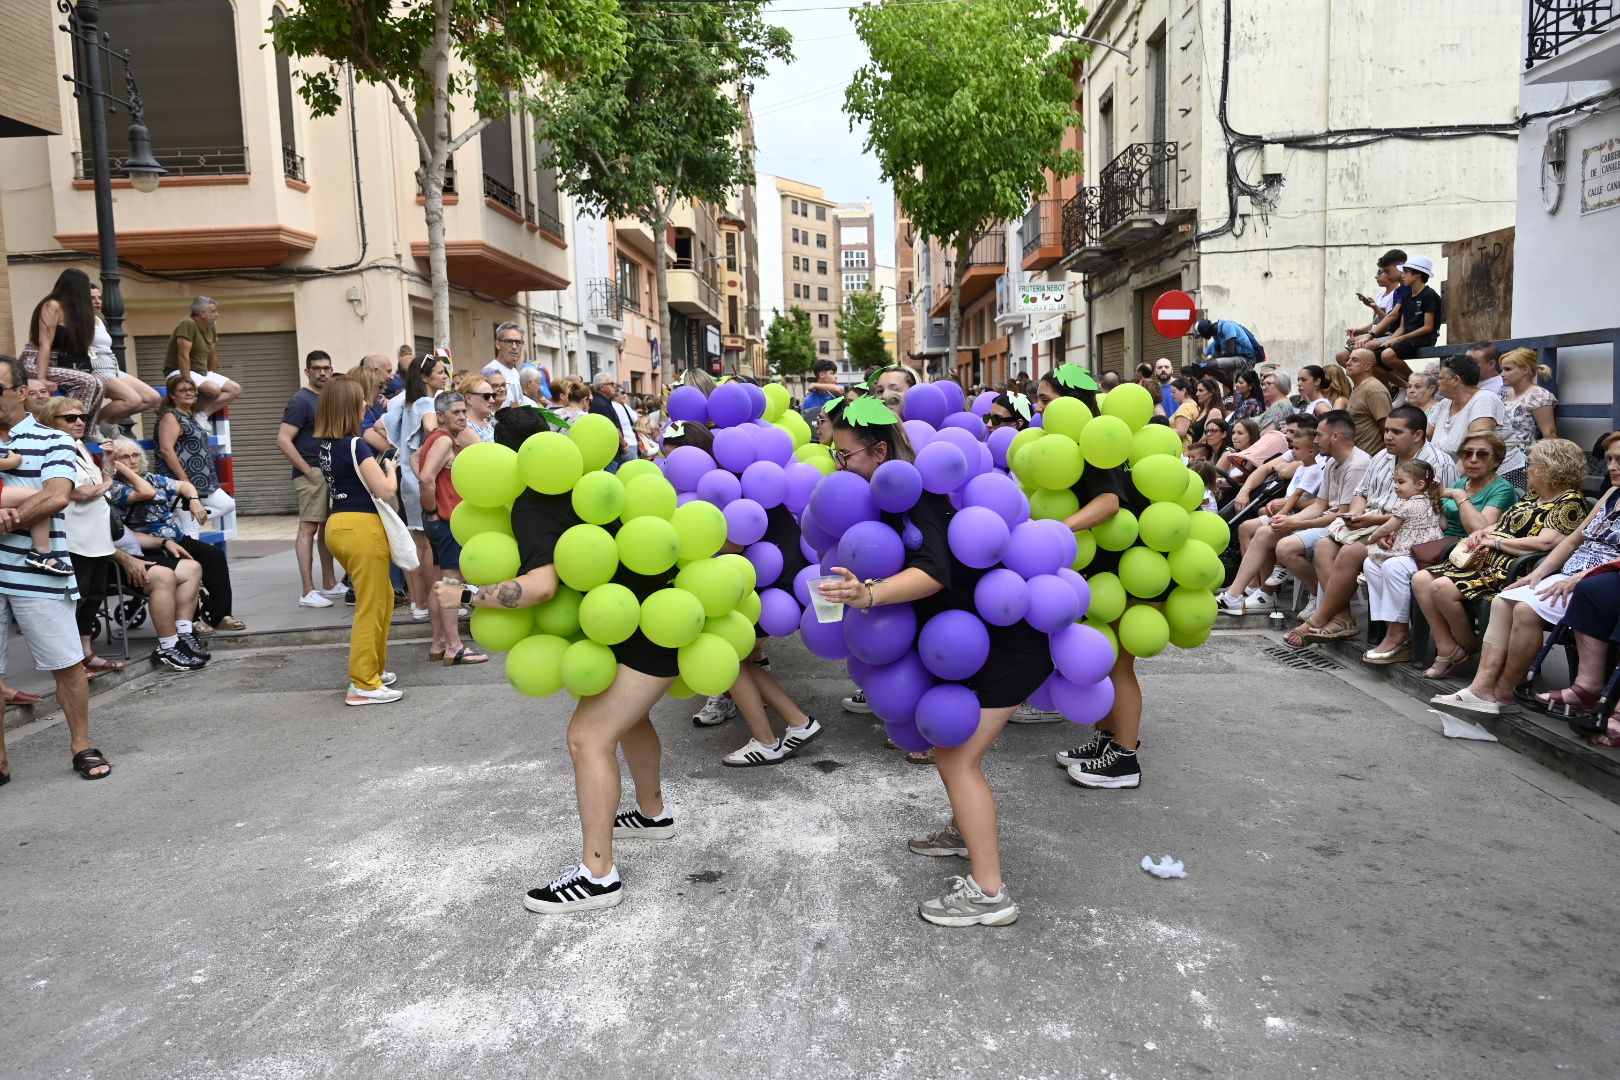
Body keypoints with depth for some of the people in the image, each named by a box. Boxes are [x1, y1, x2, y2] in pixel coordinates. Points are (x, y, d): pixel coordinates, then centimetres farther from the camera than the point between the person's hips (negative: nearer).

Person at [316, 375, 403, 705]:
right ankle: (363, 685, 5)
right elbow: (386, 491, -17)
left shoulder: (323, 445, 10)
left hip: (339, 525, 9)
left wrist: (375, 464, 10)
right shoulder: (355, 445, -16)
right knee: (370, 608, 0)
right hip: (363, 528, -9)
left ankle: (373, 667, 30)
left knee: (384, 597, 22)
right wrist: (390, 469, 1)